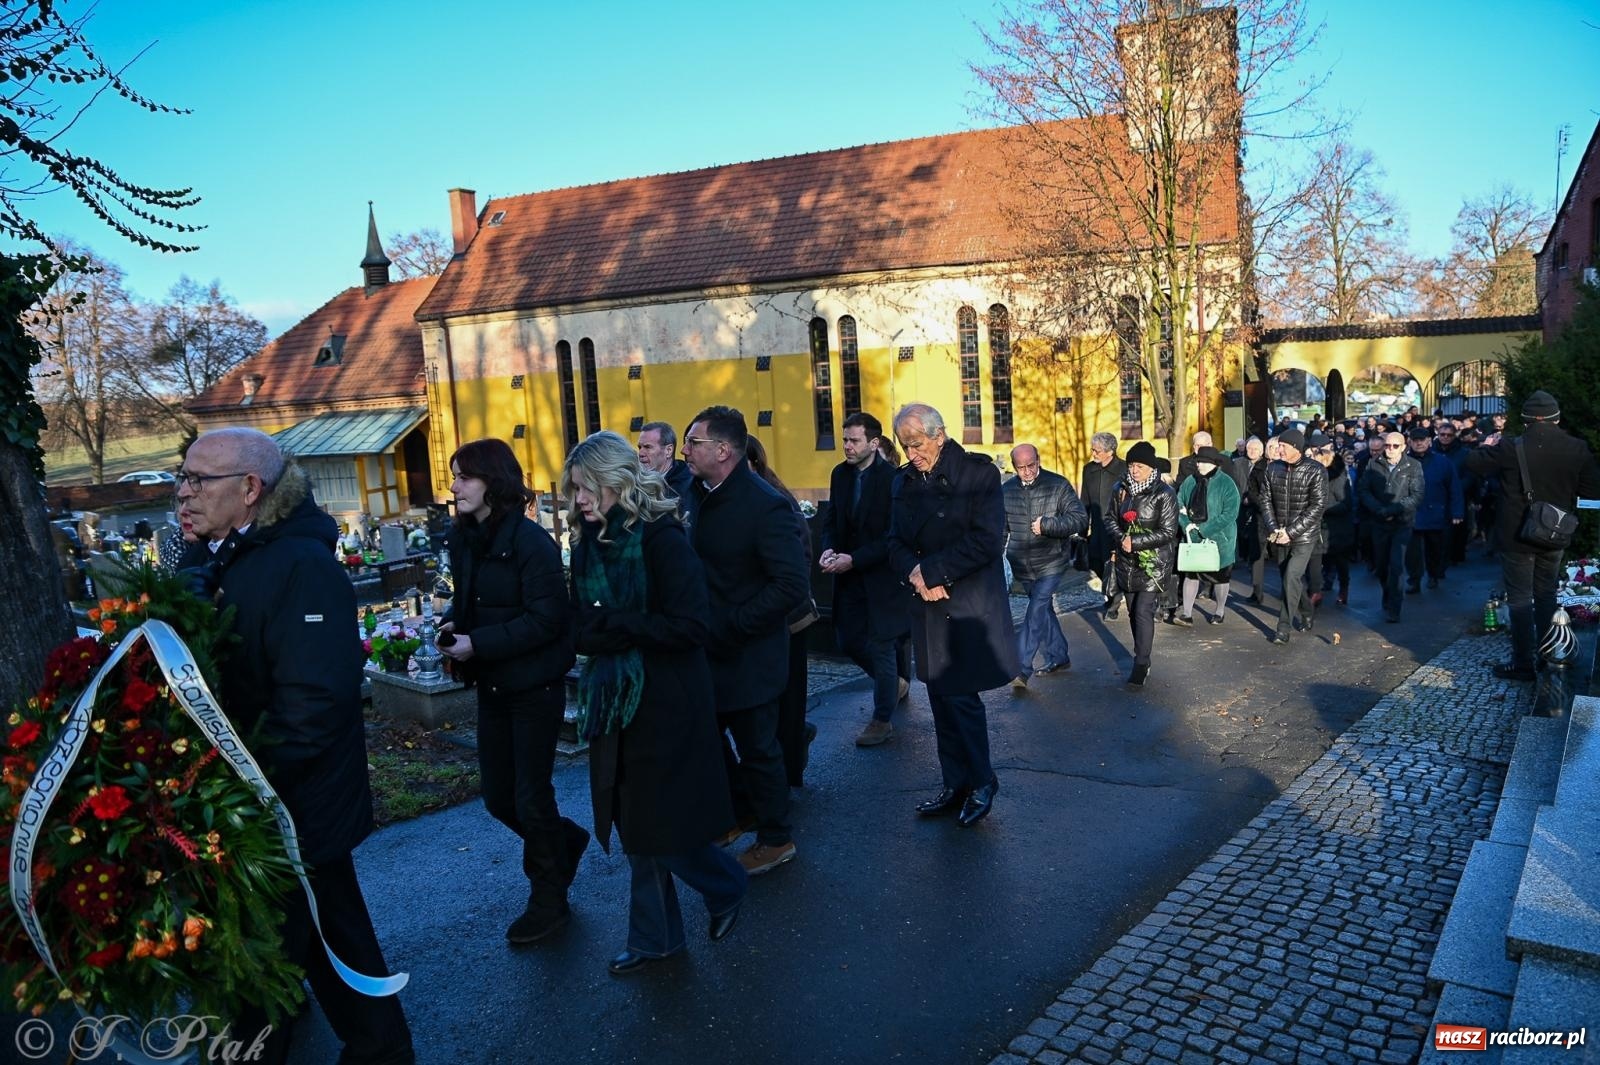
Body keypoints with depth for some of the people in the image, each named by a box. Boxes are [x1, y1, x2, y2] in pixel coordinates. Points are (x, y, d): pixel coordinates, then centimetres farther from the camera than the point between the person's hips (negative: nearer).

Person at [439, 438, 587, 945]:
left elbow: (545, 619, -21)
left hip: (535, 687, -7)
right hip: (491, 685, 7)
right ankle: (565, 840, 40)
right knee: (498, 798, 13)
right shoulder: (463, 539, 3)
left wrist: (478, 643, -23)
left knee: (531, 797, 3)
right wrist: (453, 622, -5)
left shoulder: (529, 540, -18)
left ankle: (549, 900, 23)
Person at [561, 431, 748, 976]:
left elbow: (689, 626, -20)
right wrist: (589, 632, -11)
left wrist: (613, 624, -21)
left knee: (662, 828, 2)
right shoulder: (587, 546, 5)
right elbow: (583, 626, 12)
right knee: (636, 827, 14)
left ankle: (726, 887, 30)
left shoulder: (662, 539, -16)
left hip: (667, 705, -6)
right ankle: (654, 936, 30)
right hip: (614, 702, 7)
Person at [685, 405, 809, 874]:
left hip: (748, 657, -8)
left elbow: (792, 586, -24)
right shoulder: (703, 496, 5)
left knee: (757, 750, 7)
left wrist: (731, 627, -22)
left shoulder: (765, 506, -20)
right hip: (710, 653, 8)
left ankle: (775, 839, 27)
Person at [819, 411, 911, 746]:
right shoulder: (840, 474, 5)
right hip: (849, 575, 7)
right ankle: (896, 683, 39)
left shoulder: (892, 478, -16)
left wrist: (854, 559, -24)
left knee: (881, 644, 1)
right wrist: (828, 549, -11)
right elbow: (831, 519, 10)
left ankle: (883, 719, 15)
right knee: (849, 640, 13)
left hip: (883, 576, -7)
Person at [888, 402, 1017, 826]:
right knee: (942, 700, 10)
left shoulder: (979, 473, -8)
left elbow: (987, 541, -16)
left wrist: (930, 570, -16)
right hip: (929, 607, 6)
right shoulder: (904, 481, 9)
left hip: (971, 607, -6)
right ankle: (955, 787, 22)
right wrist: (913, 573, -12)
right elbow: (896, 542, 10)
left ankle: (982, 783, 16)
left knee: (961, 696, -4)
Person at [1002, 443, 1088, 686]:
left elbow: (1081, 519, -10)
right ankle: (1059, 657, 31)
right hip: (1022, 564, 5)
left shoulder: (1058, 485, -8)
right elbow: (1000, 529, 12)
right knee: (1043, 610, 16)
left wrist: (1046, 525, -20)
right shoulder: (1006, 490, 3)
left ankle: (1022, 668, -13)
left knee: (1036, 612, -13)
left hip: (1051, 563, -4)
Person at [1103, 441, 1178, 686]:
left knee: (1144, 612, -10)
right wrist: (1121, 538, -13)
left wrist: (1134, 542, -19)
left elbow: (1167, 532, -14)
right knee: (1133, 612, 12)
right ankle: (1141, 656, 26)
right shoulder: (1121, 489, 4)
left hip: (1154, 563, -5)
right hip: (1127, 562, 6)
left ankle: (1141, 665, -3)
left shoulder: (1164, 494, -12)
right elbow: (1110, 518, 8)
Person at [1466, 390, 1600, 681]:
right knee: (1546, 595, 17)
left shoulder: (1511, 447, -17)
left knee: (1520, 598, 3)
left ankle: (1523, 664, 6)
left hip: (1517, 536, -4)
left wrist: (1487, 448, 14)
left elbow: (1473, 463, -6)